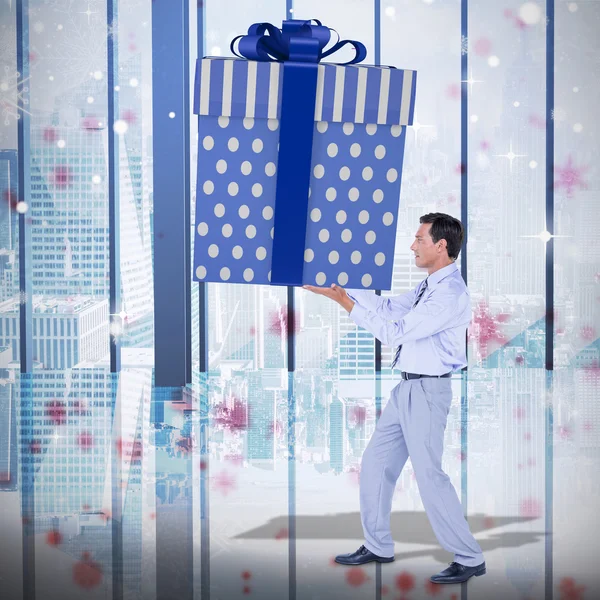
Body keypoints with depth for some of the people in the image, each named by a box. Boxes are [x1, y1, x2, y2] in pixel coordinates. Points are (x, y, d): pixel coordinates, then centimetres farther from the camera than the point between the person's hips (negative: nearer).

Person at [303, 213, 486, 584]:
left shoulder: (451, 293, -20)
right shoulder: (431, 286, 11)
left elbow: (394, 332, -20)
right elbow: (389, 307, 14)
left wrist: (346, 303, -16)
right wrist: (341, 285, 8)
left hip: (427, 390, -10)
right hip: (407, 387, 10)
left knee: (429, 474, -7)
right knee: (376, 462, 13)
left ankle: (470, 559, 4)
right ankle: (378, 547, 25)